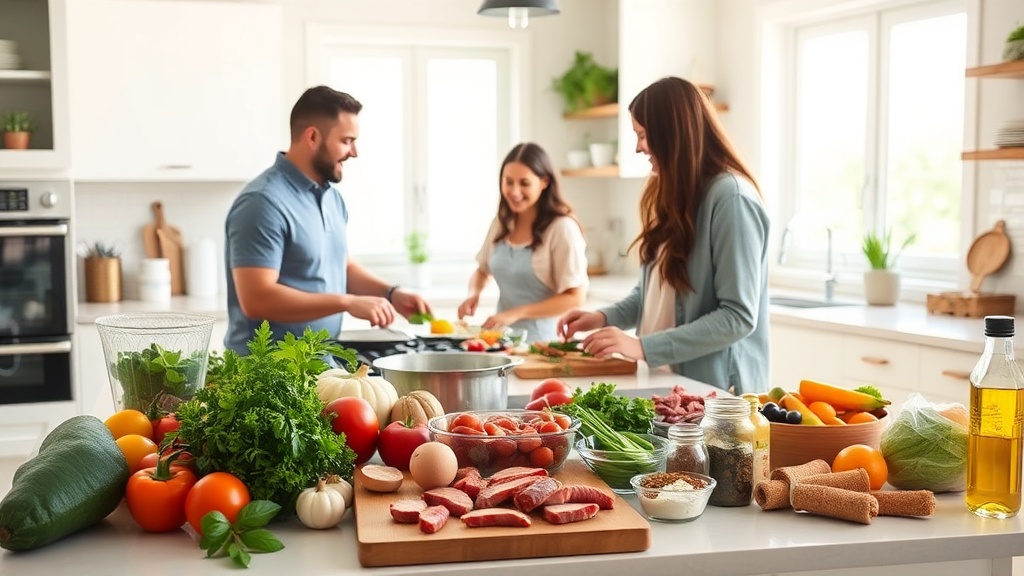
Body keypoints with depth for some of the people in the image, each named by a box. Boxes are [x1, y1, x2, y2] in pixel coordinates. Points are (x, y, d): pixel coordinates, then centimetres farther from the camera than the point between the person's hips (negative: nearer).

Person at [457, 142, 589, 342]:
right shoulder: (501, 223, 9)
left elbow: (575, 297, -11)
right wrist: (474, 294, 3)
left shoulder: (562, 228, -10)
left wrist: (517, 313, -17)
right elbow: (482, 270, 24)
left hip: (541, 340, -5)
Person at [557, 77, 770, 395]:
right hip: (663, 381, 7)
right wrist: (605, 317, 4)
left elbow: (738, 317, -19)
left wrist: (643, 347, -22)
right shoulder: (674, 195, 10)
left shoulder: (731, 198, -15)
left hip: (715, 389, -6)